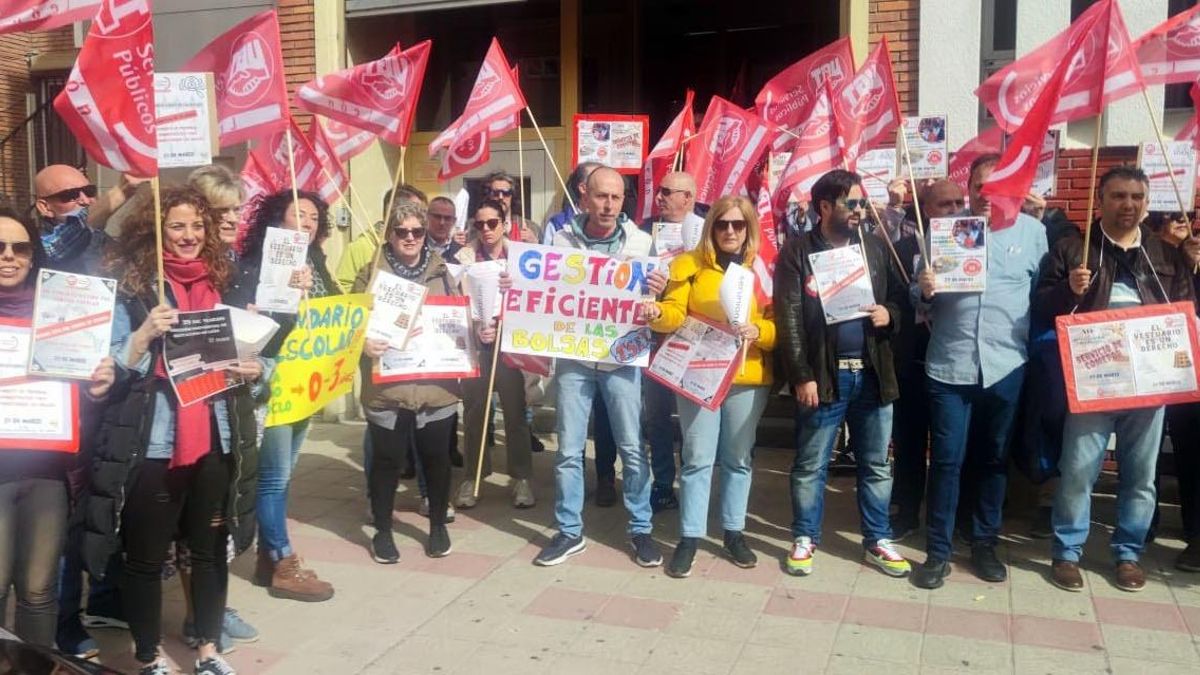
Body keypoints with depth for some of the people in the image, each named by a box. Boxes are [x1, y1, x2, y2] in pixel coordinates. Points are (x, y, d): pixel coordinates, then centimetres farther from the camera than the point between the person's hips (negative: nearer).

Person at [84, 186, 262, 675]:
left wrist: (255, 370, -3)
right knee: (145, 557, 8)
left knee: (211, 549, 15)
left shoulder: (223, 284, 9)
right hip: (152, 445, -4)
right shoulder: (129, 288, -5)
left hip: (216, 441, 4)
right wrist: (146, 333, -23)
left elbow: (248, 350, 18)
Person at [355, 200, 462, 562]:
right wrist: (364, 343, -22)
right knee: (387, 459, 8)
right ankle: (382, 530, 25)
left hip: (436, 386, 2)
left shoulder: (441, 272, 8)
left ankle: (438, 525, 30)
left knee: (436, 457, 12)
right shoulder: (371, 274, 1)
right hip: (386, 388, -2)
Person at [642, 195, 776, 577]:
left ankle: (734, 532, 25)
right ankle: (690, 537, 11)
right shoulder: (690, 264, 3)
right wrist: (658, 314, -25)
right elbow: (677, 313, -4)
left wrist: (758, 331, -19)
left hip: (747, 376, 1)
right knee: (698, 458, 0)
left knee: (739, 458, 12)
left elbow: (779, 324, 1)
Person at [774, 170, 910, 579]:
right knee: (811, 465, 6)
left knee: (877, 464, 12)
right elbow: (789, 319, -9)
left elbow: (899, 297, 16)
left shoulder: (876, 248, 9)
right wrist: (802, 376, -13)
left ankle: (877, 541, 26)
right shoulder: (797, 252, -4)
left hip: (872, 373, 4)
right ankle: (805, 539, 22)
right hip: (824, 374, -4)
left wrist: (889, 315, -8)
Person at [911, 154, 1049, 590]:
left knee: (994, 458, 13)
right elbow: (923, 303, 4)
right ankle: (938, 551, 13)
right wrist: (924, 291, -16)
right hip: (949, 364, -1)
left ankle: (985, 544, 28)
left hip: (1006, 365, 1)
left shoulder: (1032, 231, 5)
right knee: (946, 460, 1)